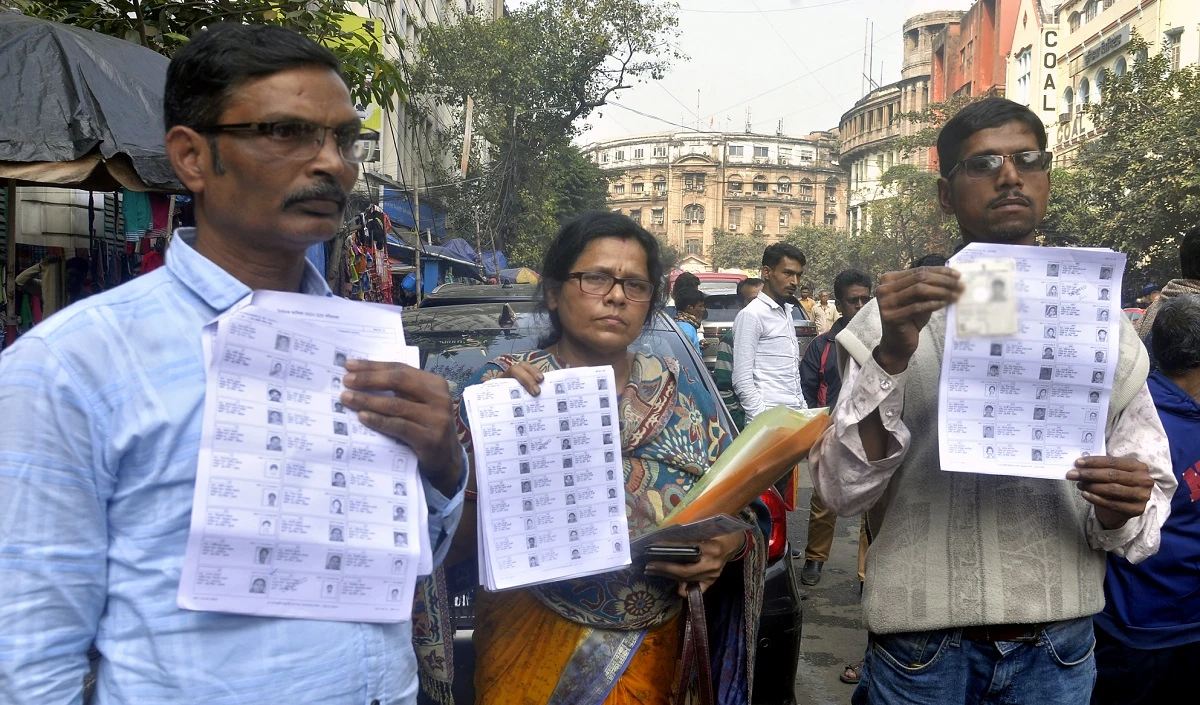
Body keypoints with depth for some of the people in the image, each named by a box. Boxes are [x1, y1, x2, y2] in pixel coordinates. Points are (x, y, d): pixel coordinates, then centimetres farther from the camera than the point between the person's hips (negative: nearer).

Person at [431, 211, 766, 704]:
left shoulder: (684, 394, 0)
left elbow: (744, 513, 2)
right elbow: (453, 541, -15)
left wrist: (729, 544, -19)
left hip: (654, 652, 3)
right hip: (533, 648, -3)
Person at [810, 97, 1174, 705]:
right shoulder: (895, 318, -5)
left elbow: (1152, 497, 8)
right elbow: (841, 491, -12)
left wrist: (1123, 513, -15)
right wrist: (891, 359, -25)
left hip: (1058, 648, 2)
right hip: (922, 642, -2)